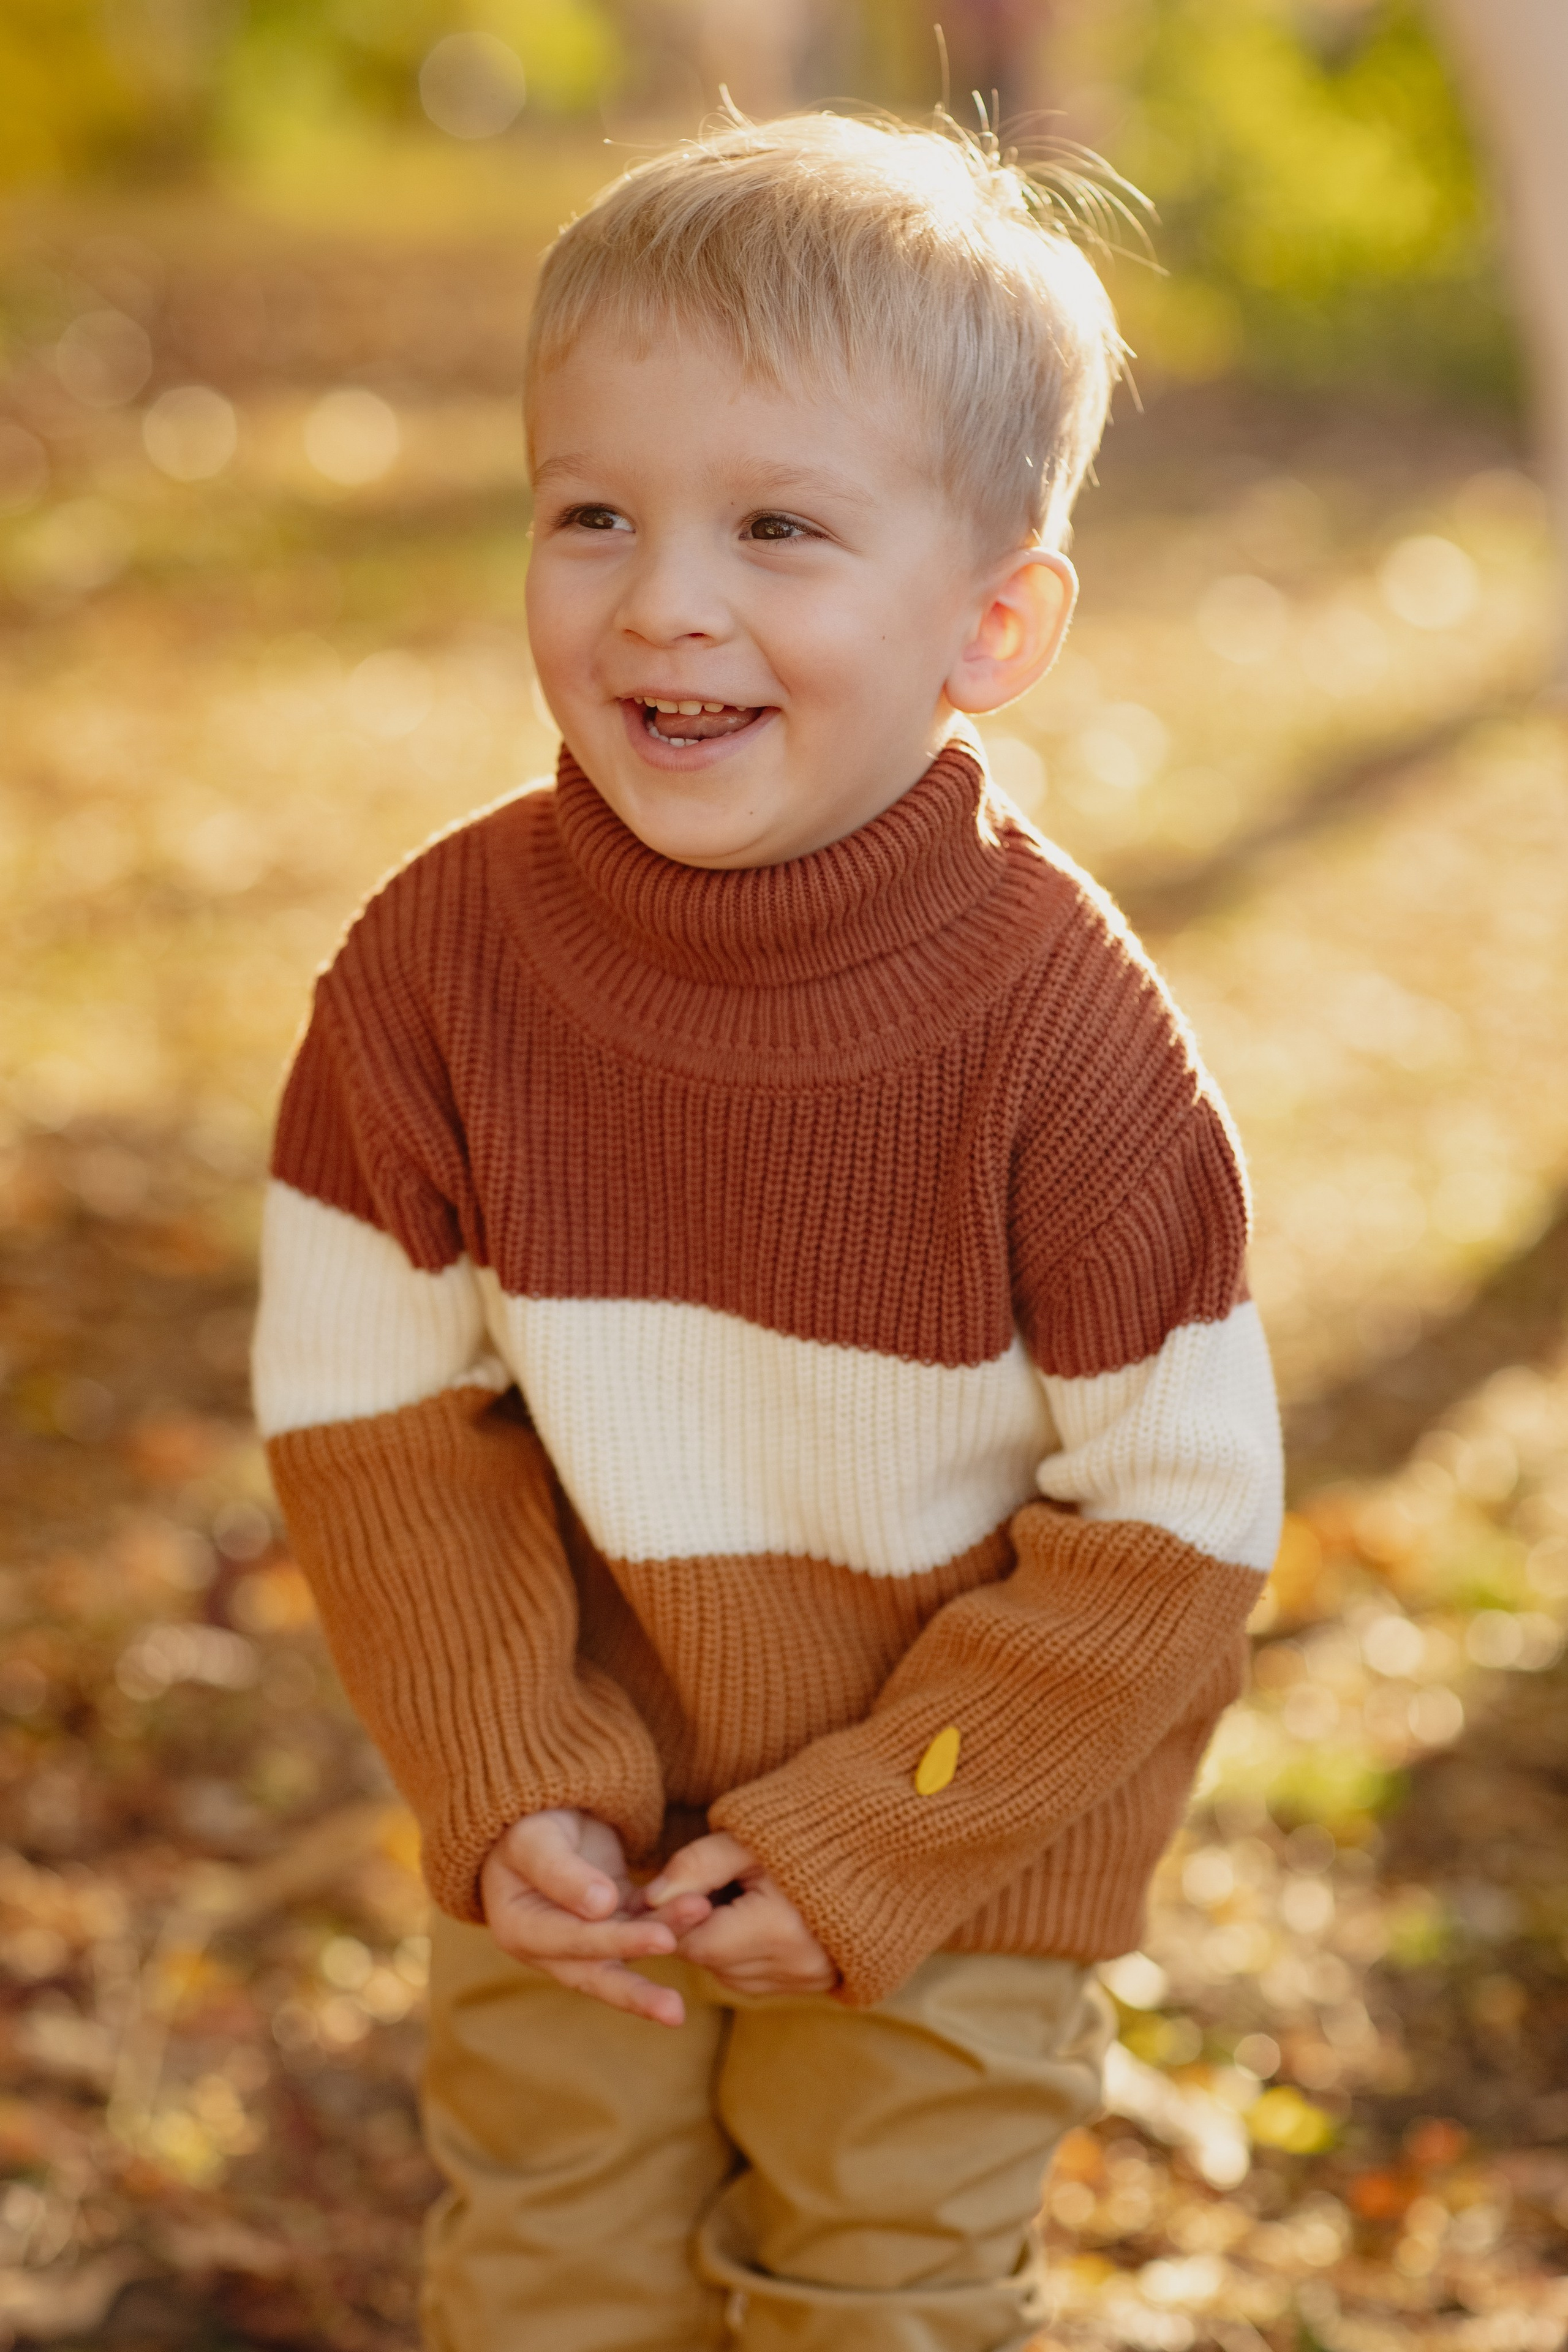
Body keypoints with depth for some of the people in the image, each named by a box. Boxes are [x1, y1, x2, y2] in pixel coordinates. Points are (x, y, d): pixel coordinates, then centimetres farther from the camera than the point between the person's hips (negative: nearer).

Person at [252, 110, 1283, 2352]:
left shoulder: (1060, 1024, -26)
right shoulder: (437, 961, -18)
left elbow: (1180, 1509, -18)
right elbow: (371, 1403, -8)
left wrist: (875, 1838, -17)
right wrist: (504, 1785, -14)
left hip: (956, 1842, -2)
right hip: (570, 1817, 2)